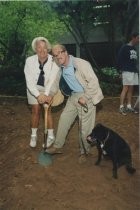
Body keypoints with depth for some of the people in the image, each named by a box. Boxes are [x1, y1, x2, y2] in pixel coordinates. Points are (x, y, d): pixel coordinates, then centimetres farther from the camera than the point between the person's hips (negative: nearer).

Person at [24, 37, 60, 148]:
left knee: (47, 110, -10)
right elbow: (29, 81, -20)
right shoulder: (30, 61, -18)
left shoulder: (54, 62, -22)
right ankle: (34, 135, 20)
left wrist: (46, 94, -39)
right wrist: (38, 95, -32)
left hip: (49, 88, -1)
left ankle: (51, 136, 4)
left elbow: (52, 80, -26)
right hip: (34, 89, 1)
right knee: (36, 111, 2)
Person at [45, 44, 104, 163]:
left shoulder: (81, 64, -20)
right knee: (64, 120, 9)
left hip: (86, 97, -7)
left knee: (85, 127, 1)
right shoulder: (61, 68, 3)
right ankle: (57, 146, 25)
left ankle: (84, 152, 22)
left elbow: (93, 81, -22)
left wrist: (85, 97, -22)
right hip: (73, 97, 7)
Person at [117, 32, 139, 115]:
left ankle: (129, 106, 13)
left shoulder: (134, 49, 18)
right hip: (127, 71, -7)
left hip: (134, 71, 7)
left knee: (131, 89, 8)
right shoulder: (125, 48, -5)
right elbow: (120, 59, -10)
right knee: (126, 88, -10)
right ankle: (121, 107, -8)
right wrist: (122, 70, -15)